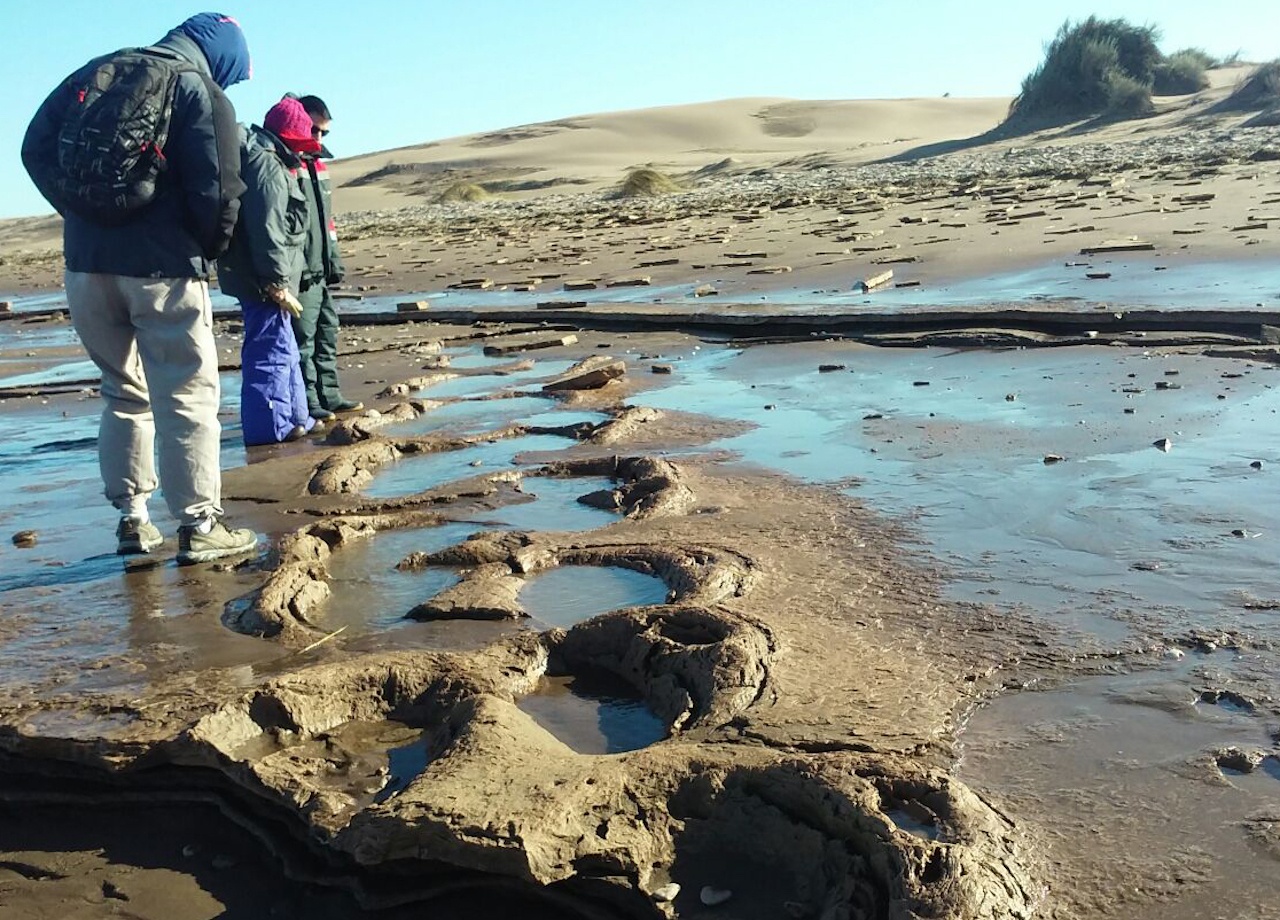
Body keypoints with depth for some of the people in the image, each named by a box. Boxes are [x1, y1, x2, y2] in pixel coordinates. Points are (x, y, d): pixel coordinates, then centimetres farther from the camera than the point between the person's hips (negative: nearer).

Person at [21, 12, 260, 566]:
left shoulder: (92, 74, 13)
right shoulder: (203, 92, -4)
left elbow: (35, 150, 11)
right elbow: (217, 189, -13)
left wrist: (85, 216, 13)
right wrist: (208, 250, 4)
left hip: (86, 264, 6)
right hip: (161, 269, -5)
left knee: (124, 393, 17)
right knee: (187, 398, 1)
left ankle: (132, 519, 20)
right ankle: (199, 526, 2)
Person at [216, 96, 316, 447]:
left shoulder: (267, 160, 18)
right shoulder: (267, 165, -16)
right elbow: (268, 231, -23)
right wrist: (278, 284, -23)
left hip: (260, 278, 11)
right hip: (263, 281, -11)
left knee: (284, 350, 19)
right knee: (271, 351, -8)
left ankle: (295, 417, 29)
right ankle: (271, 428, -4)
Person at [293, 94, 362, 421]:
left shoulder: (317, 164, 18)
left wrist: (335, 260, 21)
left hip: (320, 271, 10)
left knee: (327, 333, 14)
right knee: (303, 339, -5)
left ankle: (329, 396, 22)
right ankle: (308, 404, -1)